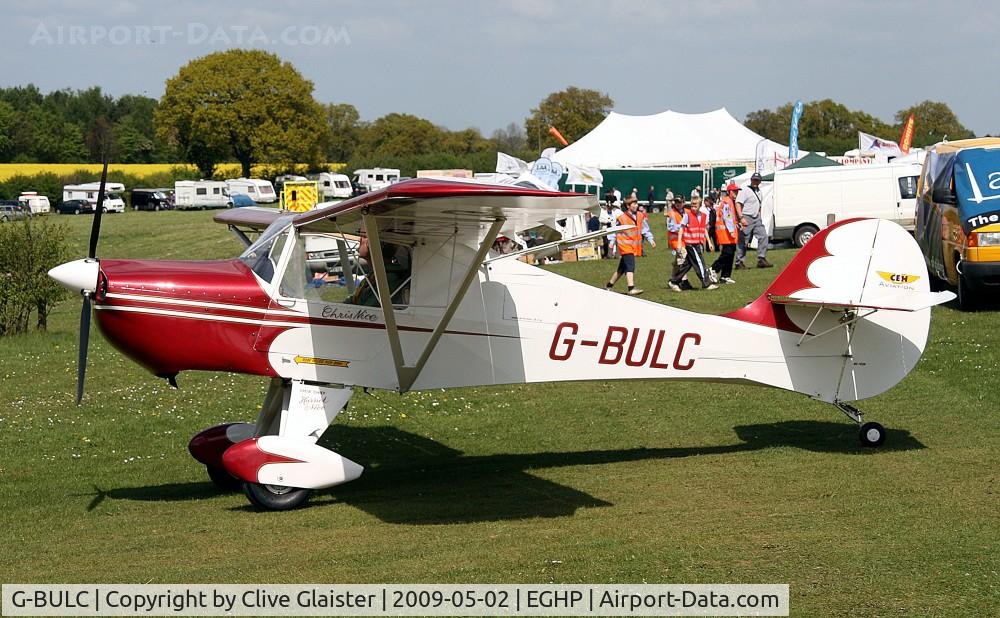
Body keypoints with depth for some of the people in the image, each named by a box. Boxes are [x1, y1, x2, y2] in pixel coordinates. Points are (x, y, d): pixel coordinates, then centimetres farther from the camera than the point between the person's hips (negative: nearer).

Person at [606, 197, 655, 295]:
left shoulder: (640, 216, 7)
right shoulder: (622, 218, -6)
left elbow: (645, 230, 13)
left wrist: (651, 239, 3)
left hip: (635, 246, 6)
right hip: (625, 245, -6)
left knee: (622, 268, 14)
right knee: (630, 267, -20)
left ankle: (609, 285, 28)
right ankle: (631, 289, -27)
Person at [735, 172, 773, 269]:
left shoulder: (759, 191, 16)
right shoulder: (745, 190, -9)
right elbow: (738, 204, -18)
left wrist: (760, 219, 18)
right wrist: (741, 217, -28)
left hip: (757, 219, 7)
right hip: (746, 218, -7)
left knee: (763, 236, -4)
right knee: (743, 241, -2)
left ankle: (761, 259, -4)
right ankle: (739, 262, 4)